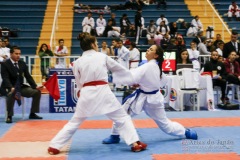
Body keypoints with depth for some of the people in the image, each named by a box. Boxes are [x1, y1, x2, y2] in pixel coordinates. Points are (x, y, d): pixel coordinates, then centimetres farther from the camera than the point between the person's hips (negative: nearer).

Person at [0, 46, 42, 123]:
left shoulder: (22, 63, 7)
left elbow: (28, 76, 6)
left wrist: (35, 86, -9)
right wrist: (11, 88, -39)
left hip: (20, 87, 6)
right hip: (8, 88, -6)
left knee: (37, 92, -7)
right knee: (11, 94, -40)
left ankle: (32, 113, 3)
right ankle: (9, 116, -25)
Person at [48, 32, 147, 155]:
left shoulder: (77, 62, 8)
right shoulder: (102, 56, 6)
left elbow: (79, 83, 14)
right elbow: (119, 69, 18)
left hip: (86, 93, 2)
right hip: (103, 92, -2)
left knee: (75, 122, 15)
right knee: (122, 117, 12)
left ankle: (54, 146, 15)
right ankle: (135, 143, 8)